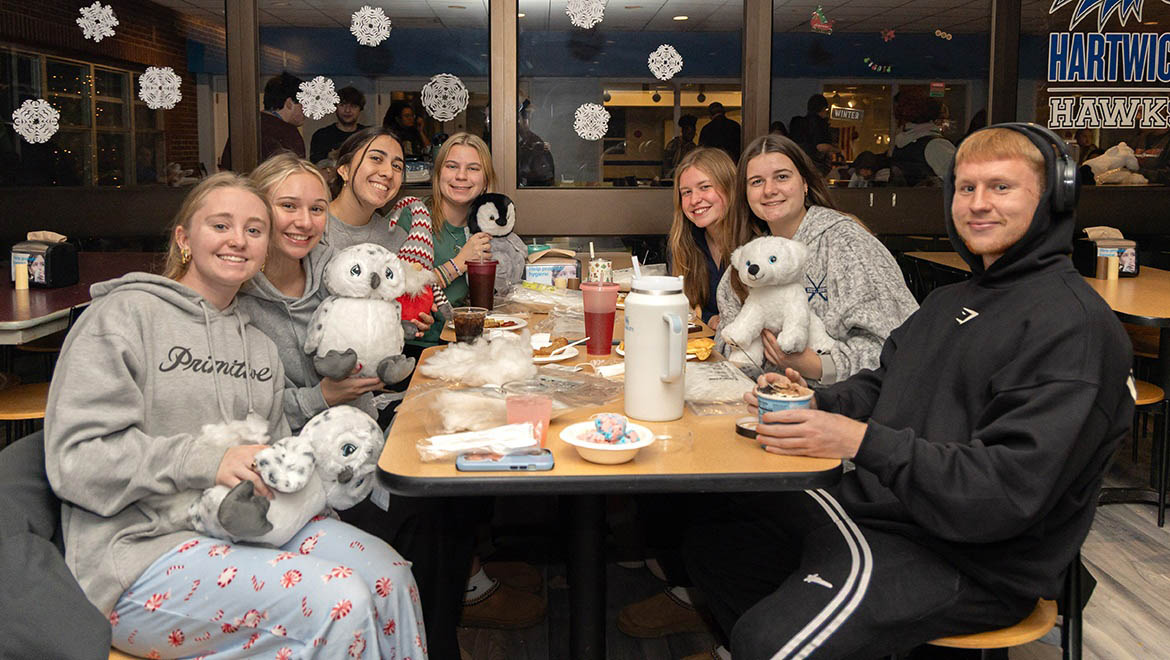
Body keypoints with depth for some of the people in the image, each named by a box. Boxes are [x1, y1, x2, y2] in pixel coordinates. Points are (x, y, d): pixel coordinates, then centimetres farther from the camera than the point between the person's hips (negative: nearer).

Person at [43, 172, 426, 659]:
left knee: (387, 574, -17)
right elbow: (74, 457, -13)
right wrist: (205, 460, -23)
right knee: (337, 601, -25)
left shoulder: (260, 348, 19)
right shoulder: (124, 315, -4)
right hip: (141, 549, -7)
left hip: (244, 524, 7)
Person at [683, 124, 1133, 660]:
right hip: (871, 505, 9)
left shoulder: (1074, 323, -16)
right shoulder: (950, 300, 16)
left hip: (971, 563, -9)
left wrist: (863, 441, -27)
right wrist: (815, 405, -3)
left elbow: (1010, 492, -24)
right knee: (713, 537, 12)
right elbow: (881, 386, 19)